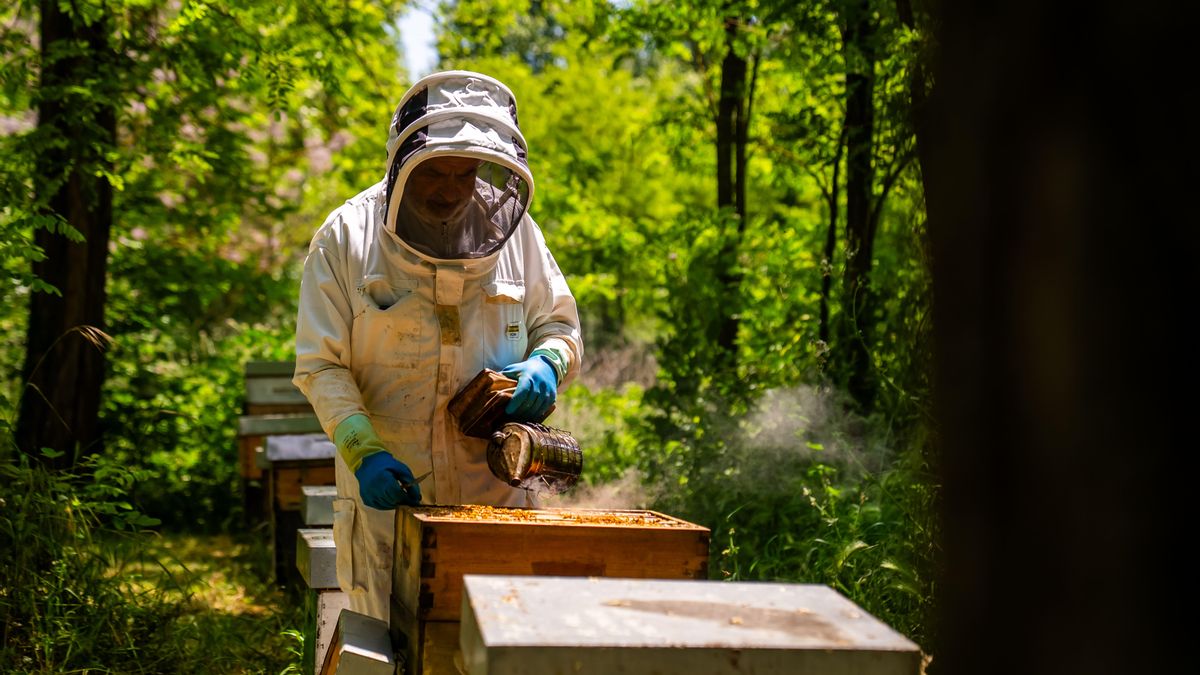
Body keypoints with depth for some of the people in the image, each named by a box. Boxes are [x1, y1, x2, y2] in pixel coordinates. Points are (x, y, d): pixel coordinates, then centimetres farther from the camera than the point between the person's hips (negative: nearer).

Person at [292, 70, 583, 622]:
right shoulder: (346, 238, -4)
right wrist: (365, 451, -19)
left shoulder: (512, 229, 2)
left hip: (496, 494, 2)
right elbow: (320, 366, -5)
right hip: (388, 493, -1)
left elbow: (559, 325, 13)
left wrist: (547, 363, -11)